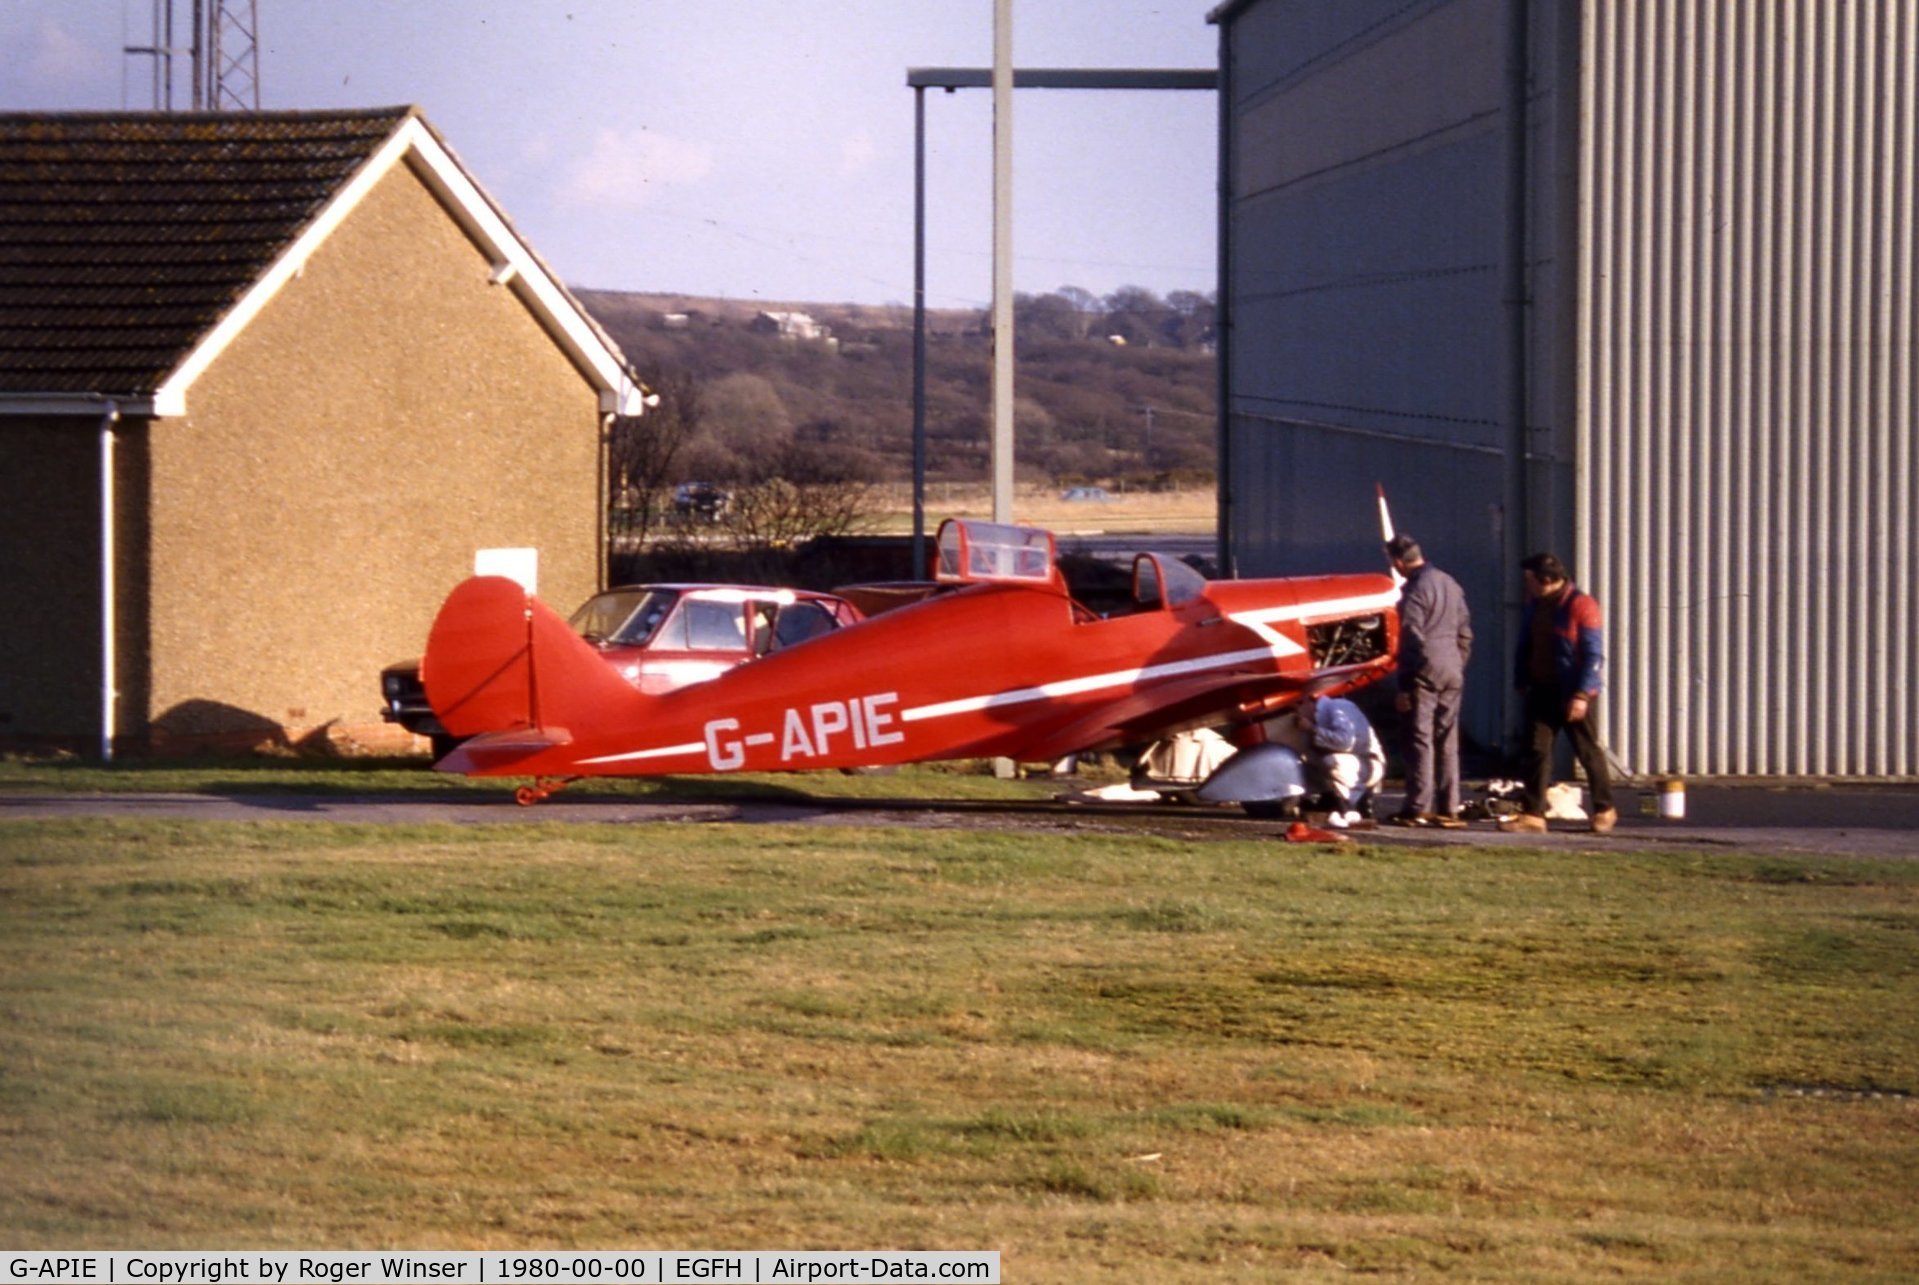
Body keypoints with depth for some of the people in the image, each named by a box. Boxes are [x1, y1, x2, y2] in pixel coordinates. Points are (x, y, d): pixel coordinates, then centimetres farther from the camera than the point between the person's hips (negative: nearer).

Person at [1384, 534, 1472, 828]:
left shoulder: (1415, 589, -12)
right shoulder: (1450, 584, 12)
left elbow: (1412, 639, -15)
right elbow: (1465, 634, 16)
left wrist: (1404, 685, -13)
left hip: (1425, 671, -7)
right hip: (1452, 671, 7)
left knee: (1420, 740, -4)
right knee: (1448, 742, 10)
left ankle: (1417, 809, -6)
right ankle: (1448, 809, 10)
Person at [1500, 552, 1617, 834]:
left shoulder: (1581, 606, -14)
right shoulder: (1535, 605, 9)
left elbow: (1594, 655, -16)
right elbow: (1525, 647, 18)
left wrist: (1582, 695, -22)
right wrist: (1521, 682, 12)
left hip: (1572, 694, -6)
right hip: (1542, 691, 6)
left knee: (1588, 752, 5)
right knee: (1537, 751, -2)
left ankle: (1604, 810, 20)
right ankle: (1532, 814, -5)